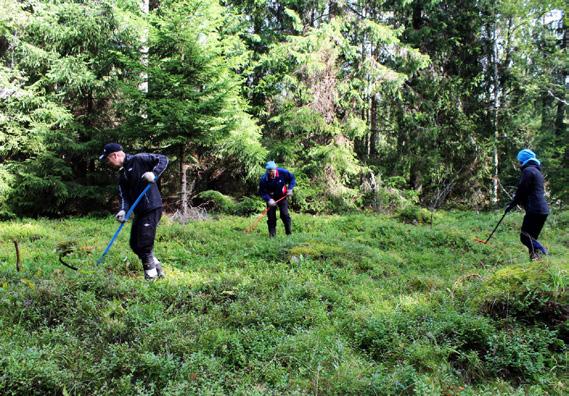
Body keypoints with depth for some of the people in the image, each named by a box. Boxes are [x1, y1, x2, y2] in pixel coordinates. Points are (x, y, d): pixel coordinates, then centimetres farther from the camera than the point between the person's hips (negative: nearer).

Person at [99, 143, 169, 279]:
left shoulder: (139, 159, -7)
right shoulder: (122, 174, 16)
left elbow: (163, 159, -8)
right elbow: (124, 195, 9)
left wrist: (154, 173, -23)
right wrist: (123, 210, -9)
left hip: (152, 208, -9)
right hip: (139, 212, 9)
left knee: (144, 244, -9)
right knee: (135, 244, 12)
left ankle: (151, 275, 5)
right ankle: (157, 267, 26)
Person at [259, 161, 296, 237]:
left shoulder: (283, 172, -20)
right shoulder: (264, 179, -22)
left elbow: (292, 178, -3)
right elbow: (262, 192, -18)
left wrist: (290, 189, -14)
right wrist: (269, 199, -33)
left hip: (282, 196, 0)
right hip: (271, 198, 0)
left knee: (284, 214, -7)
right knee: (271, 216, -1)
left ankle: (289, 233, 3)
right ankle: (272, 235, 7)